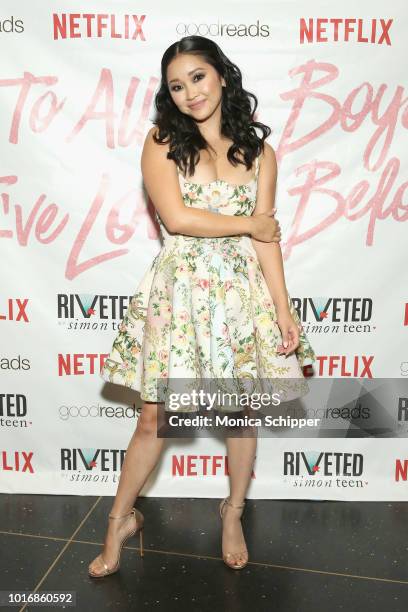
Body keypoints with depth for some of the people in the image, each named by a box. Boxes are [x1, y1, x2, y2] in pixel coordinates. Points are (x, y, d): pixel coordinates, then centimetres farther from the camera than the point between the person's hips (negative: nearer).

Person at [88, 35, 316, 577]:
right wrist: (247, 223, -4)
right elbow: (176, 217, -13)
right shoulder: (162, 142, 1)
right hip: (180, 291, -2)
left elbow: (267, 237, 2)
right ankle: (121, 519, 28)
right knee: (155, 417, 5)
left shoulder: (259, 152, 6)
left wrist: (283, 308, -5)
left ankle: (234, 513, 37)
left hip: (242, 292, 2)